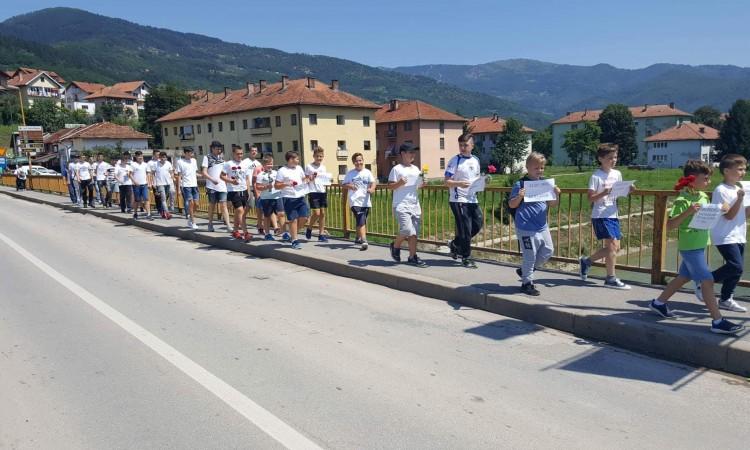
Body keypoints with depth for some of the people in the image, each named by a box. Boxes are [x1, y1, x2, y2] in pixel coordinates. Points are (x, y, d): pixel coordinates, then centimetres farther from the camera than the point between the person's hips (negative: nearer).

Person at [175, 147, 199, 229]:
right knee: (191, 203, -8)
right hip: (186, 185, -5)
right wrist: (178, 188, -5)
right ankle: (193, 223, 0)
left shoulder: (194, 160, 13)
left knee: (196, 204, 3)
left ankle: (190, 219, 23)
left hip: (194, 185, 5)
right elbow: (179, 176, -2)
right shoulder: (180, 162, -3)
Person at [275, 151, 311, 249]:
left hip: (300, 197, 6)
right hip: (289, 198, -6)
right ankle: (294, 241, 9)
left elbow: (304, 178, 26)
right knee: (293, 219, -2)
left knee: (304, 217, 1)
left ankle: (292, 234, 23)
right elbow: (276, 185, -6)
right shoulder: (282, 171, -6)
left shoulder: (299, 168, 12)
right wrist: (286, 184, -21)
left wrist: (307, 180, 4)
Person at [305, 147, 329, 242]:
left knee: (322, 213, 3)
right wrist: (311, 178, -19)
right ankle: (309, 229, 14)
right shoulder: (309, 167, -2)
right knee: (316, 213, -11)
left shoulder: (323, 167, 13)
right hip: (313, 192, -5)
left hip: (323, 192, 5)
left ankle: (321, 234, 9)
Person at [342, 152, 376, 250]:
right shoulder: (350, 173, 6)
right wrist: (349, 186, -13)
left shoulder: (367, 172, 7)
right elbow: (343, 184, 9)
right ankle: (364, 241, -21)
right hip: (355, 201, -3)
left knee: (362, 222, 15)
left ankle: (358, 239, 36)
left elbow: (373, 182, -5)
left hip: (366, 201, 3)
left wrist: (371, 189, -27)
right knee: (361, 221, -16)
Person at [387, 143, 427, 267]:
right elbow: (390, 186, -7)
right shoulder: (396, 169, -4)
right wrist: (399, 183, -24)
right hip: (401, 205, -6)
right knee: (407, 230, -17)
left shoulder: (416, 169, 15)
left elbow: (420, 185, 21)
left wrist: (423, 179, 1)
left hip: (415, 205, 6)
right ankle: (395, 246, 11)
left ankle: (412, 257, 12)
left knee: (414, 232, 4)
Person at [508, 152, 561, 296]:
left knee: (548, 251, 15)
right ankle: (527, 283, 17)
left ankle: (525, 270, 32)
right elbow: (511, 204, -8)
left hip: (542, 226, 7)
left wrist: (556, 195, -10)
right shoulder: (520, 184, -9)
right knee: (530, 255, 1)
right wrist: (519, 196, -27)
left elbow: (552, 204, 10)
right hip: (526, 228, -7)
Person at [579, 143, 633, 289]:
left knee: (615, 247, 9)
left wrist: (628, 190, -3)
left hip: (613, 215, 8)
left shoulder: (617, 174, 10)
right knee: (612, 245, -10)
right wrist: (603, 193, -27)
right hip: (600, 215, -7)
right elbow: (590, 198, -11)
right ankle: (611, 278, 2)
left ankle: (586, 261, 26)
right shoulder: (596, 176, -9)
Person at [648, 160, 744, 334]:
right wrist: (688, 212, -34)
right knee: (707, 281, -9)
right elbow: (670, 225, -22)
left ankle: (658, 303, 32)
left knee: (684, 277, 18)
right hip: (689, 246, -9)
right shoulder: (682, 200, -18)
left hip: (700, 245, 9)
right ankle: (718, 322, -5)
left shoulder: (703, 196, 7)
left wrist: (722, 208, 2)